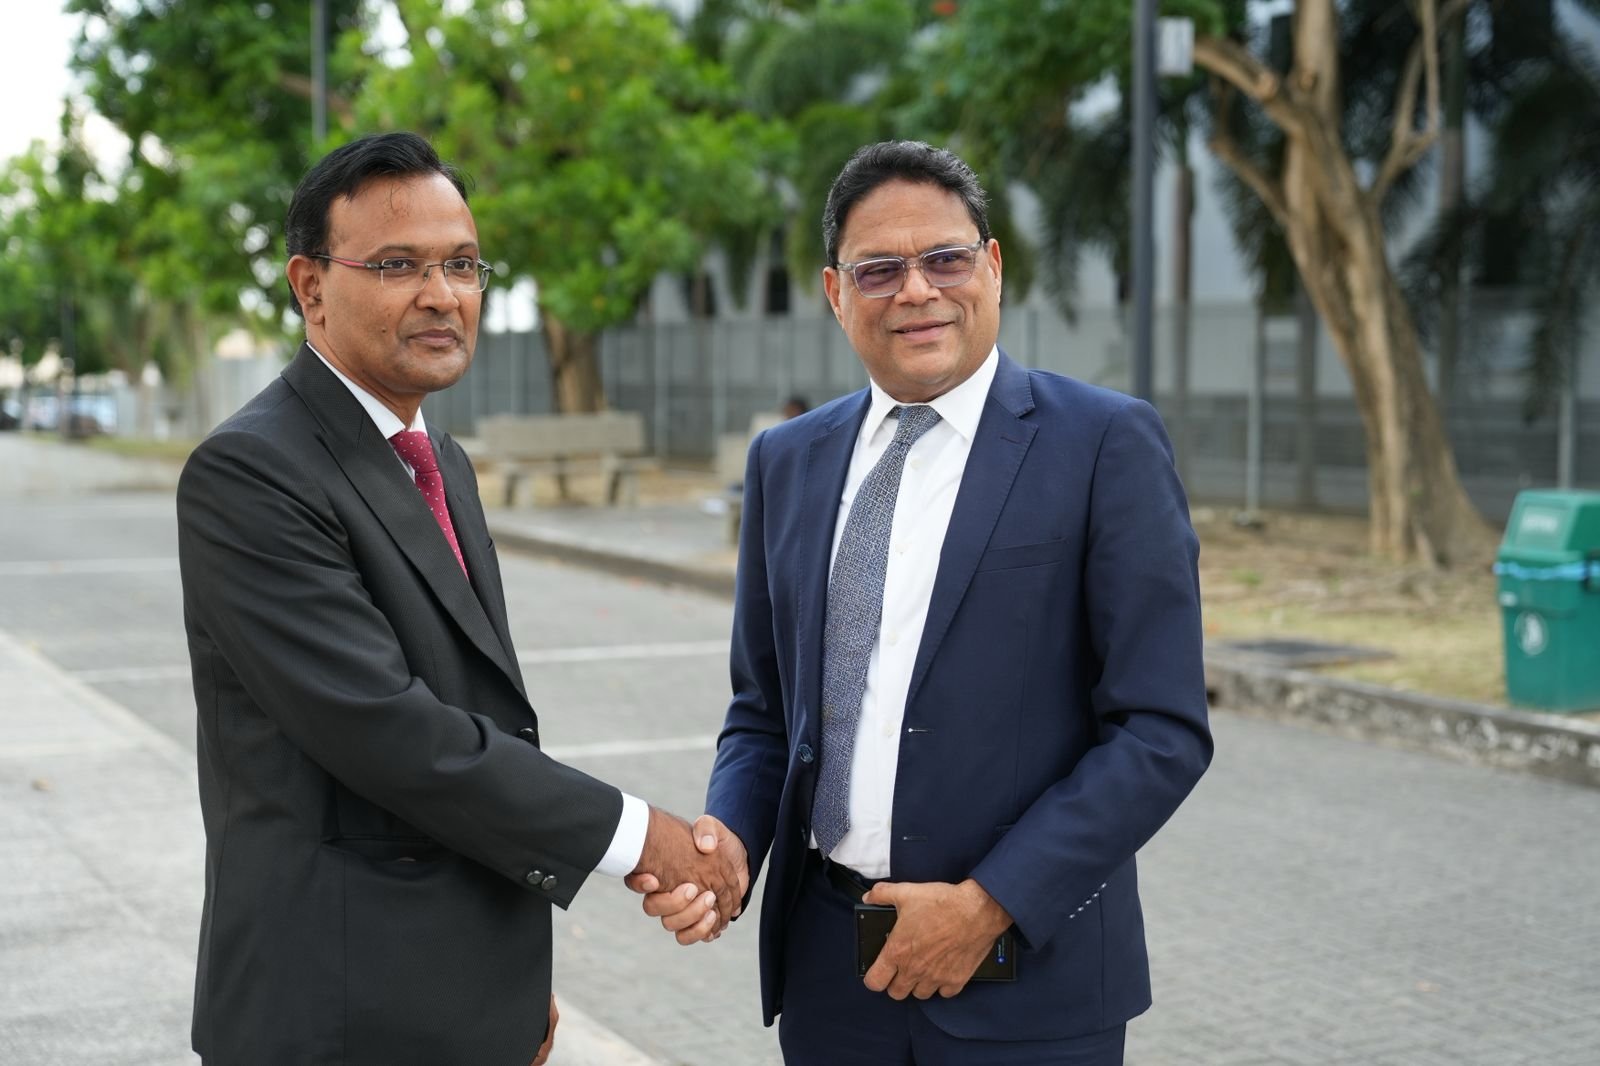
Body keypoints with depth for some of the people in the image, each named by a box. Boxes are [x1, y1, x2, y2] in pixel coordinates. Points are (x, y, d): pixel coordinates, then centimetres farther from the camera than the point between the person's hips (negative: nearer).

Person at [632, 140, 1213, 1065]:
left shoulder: (1108, 444, -7)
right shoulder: (787, 463, 7)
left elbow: (1163, 731, -11)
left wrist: (991, 904, -15)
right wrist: (728, 839, -6)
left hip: (1025, 977, -4)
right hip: (827, 967, 4)